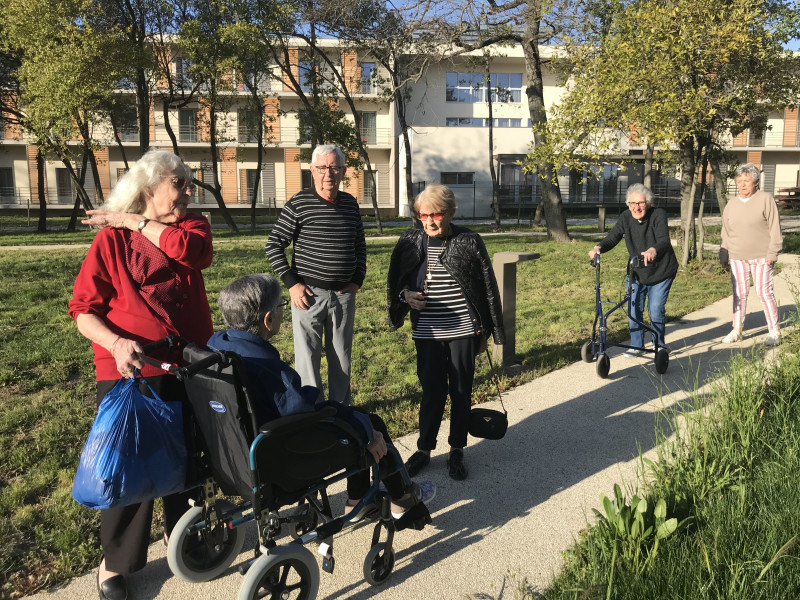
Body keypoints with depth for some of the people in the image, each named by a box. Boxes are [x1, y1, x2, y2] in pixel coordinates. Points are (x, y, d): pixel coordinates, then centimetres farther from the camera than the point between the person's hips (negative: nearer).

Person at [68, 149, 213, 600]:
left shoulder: (193, 226, 5)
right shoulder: (111, 239, -5)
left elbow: (190, 249, -21)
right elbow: (84, 311, -7)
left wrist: (133, 221, -11)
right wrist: (116, 343, -26)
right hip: (130, 372, -3)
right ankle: (116, 563, 27)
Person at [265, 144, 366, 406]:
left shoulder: (350, 203, 6)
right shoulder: (299, 204, -7)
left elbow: (360, 245, 19)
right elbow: (273, 245, -4)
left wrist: (358, 280, 9)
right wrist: (292, 284, -10)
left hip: (344, 294, 4)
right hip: (309, 293, -4)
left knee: (342, 357, 13)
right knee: (308, 357, 3)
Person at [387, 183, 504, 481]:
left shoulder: (469, 242, -6)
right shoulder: (410, 242, 0)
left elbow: (488, 288, 1)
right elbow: (397, 283, 13)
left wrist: (486, 331, 2)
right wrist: (406, 295, -10)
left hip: (463, 331, -1)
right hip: (427, 333, 1)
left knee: (461, 392, 9)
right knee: (432, 392, 7)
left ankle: (457, 451, 25)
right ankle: (423, 449, 25)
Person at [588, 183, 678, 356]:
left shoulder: (658, 215, -20)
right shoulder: (625, 218, -8)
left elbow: (664, 240, -33)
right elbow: (612, 238, -13)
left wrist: (653, 250, -56)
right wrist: (598, 247, -35)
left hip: (661, 271, -4)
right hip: (637, 272, 4)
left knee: (656, 309, -4)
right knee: (634, 308, 1)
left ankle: (659, 344, 19)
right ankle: (636, 346, 17)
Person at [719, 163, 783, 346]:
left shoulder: (766, 200, -3)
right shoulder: (731, 205, 11)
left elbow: (775, 230, -5)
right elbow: (726, 234, 16)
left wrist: (771, 254, -10)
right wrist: (724, 256, 14)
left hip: (761, 258, -4)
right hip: (737, 258, 4)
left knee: (764, 292, -3)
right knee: (739, 293, 8)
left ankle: (774, 331, 10)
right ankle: (737, 330, 17)